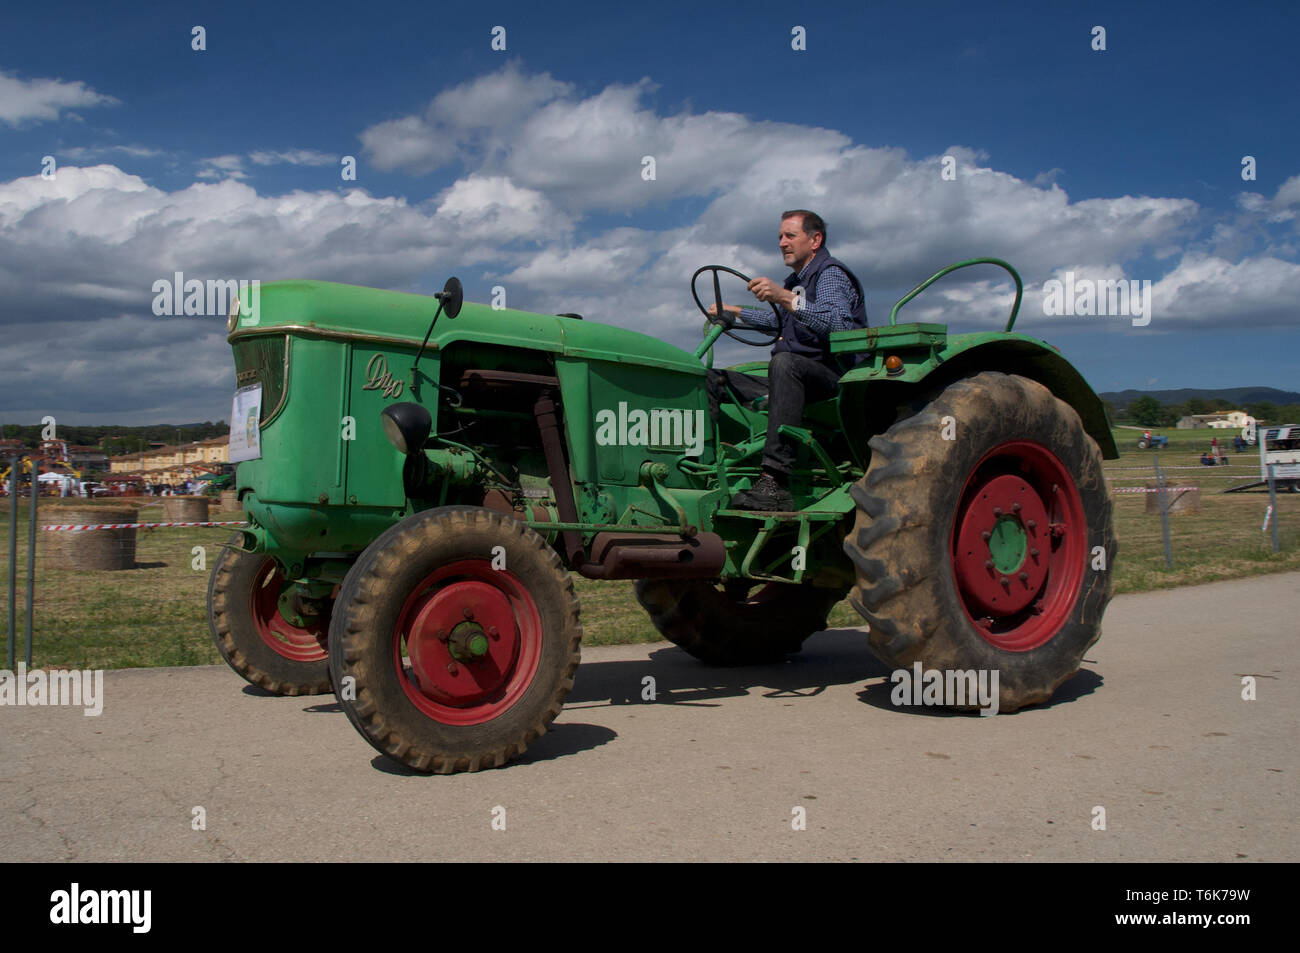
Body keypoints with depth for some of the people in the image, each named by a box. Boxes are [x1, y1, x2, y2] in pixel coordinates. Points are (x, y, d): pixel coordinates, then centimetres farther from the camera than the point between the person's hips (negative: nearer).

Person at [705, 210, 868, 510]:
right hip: (791, 381, 9)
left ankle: (775, 482, -50)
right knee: (711, 380, 1)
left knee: (785, 362, -42)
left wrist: (786, 298, -33)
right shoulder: (795, 282, 22)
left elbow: (838, 323, -27)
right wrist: (733, 313, 41)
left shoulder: (831, 274, -6)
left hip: (835, 378, -9)